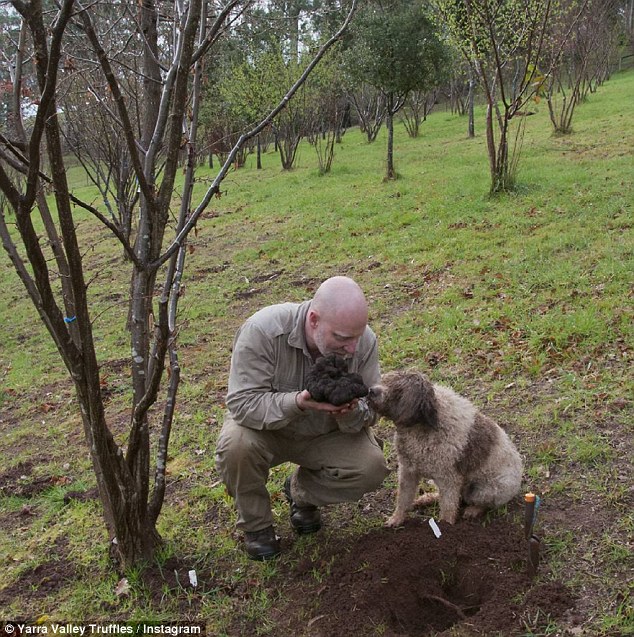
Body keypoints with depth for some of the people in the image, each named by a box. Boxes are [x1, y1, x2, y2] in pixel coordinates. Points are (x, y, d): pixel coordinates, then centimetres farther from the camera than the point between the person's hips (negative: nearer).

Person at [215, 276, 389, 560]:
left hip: (325, 433, 3)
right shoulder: (262, 330, -32)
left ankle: (300, 490, 11)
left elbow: (370, 412, -12)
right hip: (267, 427, -2)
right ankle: (255, 524, -3)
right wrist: (298, 402, -48)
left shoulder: (364, 341, -21)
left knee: (371, 468, -20)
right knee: (236, 445, -34)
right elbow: (242, 403, -33)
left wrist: (352, 412, -36)